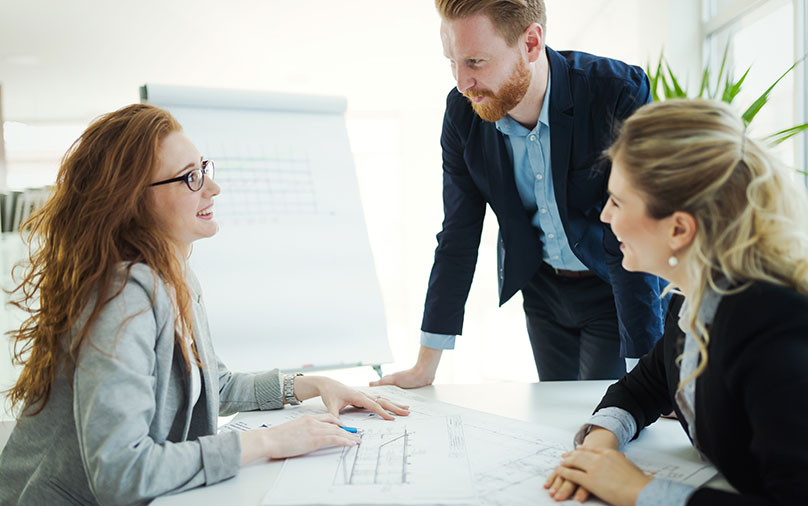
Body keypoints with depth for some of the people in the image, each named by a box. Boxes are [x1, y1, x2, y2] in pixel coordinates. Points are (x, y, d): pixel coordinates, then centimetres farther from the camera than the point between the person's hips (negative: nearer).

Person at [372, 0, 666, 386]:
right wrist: (425, 365, -6)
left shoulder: (620, 93, -27)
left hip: (615, 291, -4)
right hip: (542, 287, 4)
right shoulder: (462, 111, -14)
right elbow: (458, 238, -7)